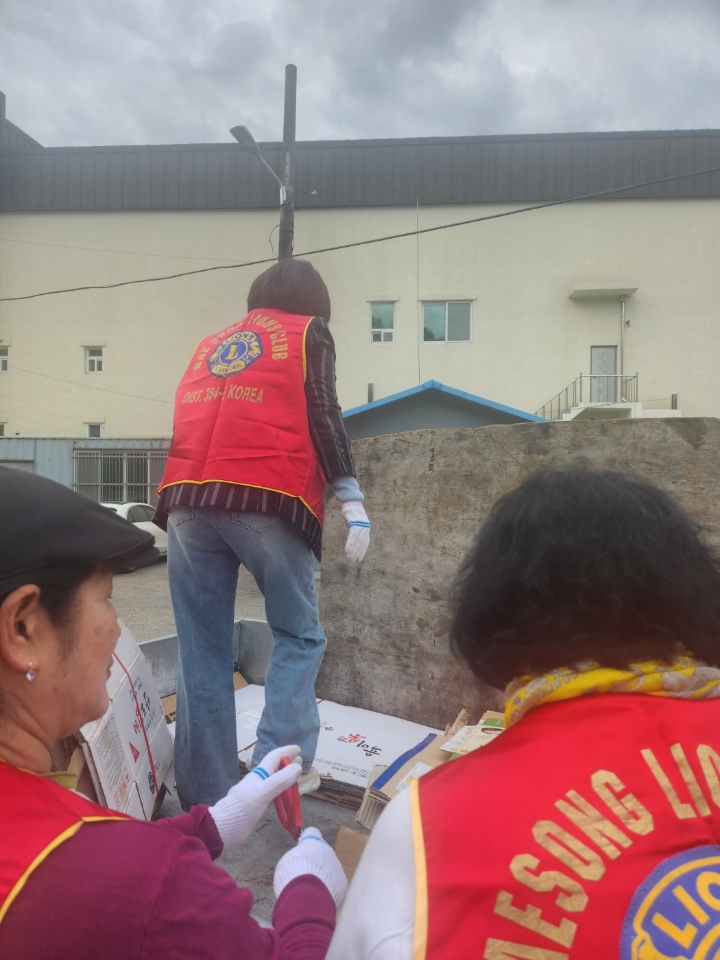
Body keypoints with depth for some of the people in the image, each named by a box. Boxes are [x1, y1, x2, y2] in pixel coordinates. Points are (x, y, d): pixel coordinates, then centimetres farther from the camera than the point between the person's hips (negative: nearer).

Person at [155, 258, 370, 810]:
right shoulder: (308, 332, 15)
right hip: (265, 498, -4)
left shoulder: (210, 343, 30)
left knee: (202, 647, 7)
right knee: (299, 635, 9)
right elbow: (322, 415, 1)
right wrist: (351, 499, -3)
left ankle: (206, 794, 10)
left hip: (188, 498, 5)